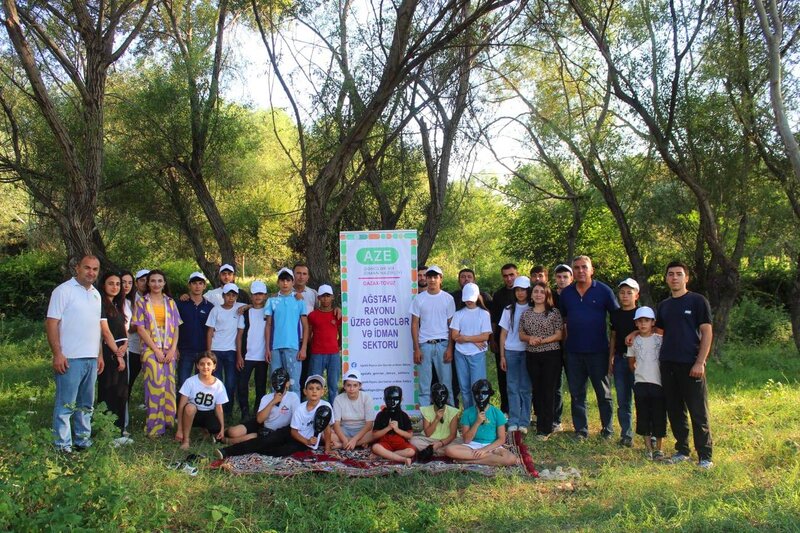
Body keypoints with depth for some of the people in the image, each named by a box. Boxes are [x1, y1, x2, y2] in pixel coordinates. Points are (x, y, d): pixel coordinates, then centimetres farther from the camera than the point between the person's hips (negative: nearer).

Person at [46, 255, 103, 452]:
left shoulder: (96, 294, 14)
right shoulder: (63, 291, -8)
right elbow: (51, 323, -12)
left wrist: (100, 354, 16)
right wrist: (57, 354, -18)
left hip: (91, 359, 7)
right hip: (70, 358, -7)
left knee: (86, 404, 14)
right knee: (65, 404, -2)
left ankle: (83, 441, 24)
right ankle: (62, 446, 6)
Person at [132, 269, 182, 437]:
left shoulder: (170, 302, 12)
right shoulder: (142, 302, 3)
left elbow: (176, 327, 10)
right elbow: (140, 328, -4)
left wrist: (173, 349, -4)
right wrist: (156, 350, -12)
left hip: (169, 350, 3)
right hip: (151, 349, -3)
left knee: (169, 386, 4)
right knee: (156, 386, -11)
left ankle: (167, 421, 15)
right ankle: (155, 426, -4)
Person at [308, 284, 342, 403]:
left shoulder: (337, 314, 8)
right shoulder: (313, 315, 5)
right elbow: (308, 334, 9)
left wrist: (339, 346, 7)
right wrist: (308, 349, 6)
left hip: (334, 354, 1)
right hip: (317, 354, -1)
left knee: (333, 385, 3)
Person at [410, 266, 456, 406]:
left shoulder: (448, 298, 3)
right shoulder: (419, 298, 4)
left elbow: (451, 325, 4)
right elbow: (414, 325, 4)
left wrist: (450, 348, -4)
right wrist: (416, 349, -3)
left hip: (442, 344, 0)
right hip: (424, 345, 0)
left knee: (446, 382, 2)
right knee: (424, 385, 4)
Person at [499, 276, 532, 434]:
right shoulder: (509, 309, 7)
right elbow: (503, 333, 8)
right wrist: (502, 356, 3)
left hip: (527, 351, -2)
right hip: (511, 351, 2)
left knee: (525, 387, 1)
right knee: (513, 387, 3)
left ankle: (524, 422, 6)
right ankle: (513, 422, 7)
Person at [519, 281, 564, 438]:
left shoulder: (554, 312, -3)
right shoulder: (526, 313, 8)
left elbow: (559, 335, -6)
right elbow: (521, 335, 10)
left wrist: (542, 340, -18)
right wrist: (530, 338, -12)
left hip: (551, 355, -4)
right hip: (532, 356, 4)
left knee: (548, 391, -2)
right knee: (537, 390, 8)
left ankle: (545, 428, 3)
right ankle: (540, 424, 19)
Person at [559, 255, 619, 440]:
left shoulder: (604, 291, -3)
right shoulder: (566, 293, 7)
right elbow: (562, 319, 18)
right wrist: (565, 339, 9)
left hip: (598, 351, -3)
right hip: (574, 352, 3)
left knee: (603, 393, 7)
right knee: (577, 393, 9)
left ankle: (608, 429, 18)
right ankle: (580, 429, 18)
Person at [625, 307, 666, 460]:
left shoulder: (660, 340, -1)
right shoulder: (634, 341, 5)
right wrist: (640, 373, 7)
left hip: (658, 383, -2)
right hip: (640, 384, 2)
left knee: (659, 416, 2)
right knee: (643, 417, 4)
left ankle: (658, 448, 14)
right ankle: (649, 448, 14)